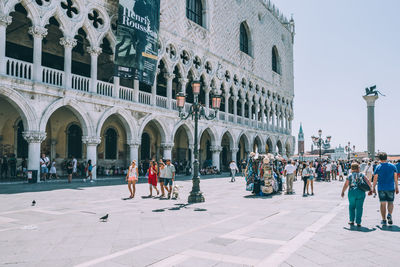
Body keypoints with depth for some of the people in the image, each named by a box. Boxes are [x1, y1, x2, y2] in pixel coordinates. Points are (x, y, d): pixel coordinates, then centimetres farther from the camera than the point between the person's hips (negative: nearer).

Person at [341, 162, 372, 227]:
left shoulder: (350, 175, 0)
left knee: (352, 207, 15)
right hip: (361, 192, 1)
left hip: (352, 193, -1)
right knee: (359, 207, 5)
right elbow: (368, 182, -3)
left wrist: (343, 192, 6)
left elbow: (346, 185, -4)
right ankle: (358, 222, 4)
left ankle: (352, 221, 16)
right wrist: (370, 189, 6)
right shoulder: (362, 175, 4)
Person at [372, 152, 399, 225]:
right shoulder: (393, 166, 0)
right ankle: (389, 214, -11)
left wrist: (374, 188, 5)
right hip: (391, 188, 1)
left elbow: (375, 179, -4)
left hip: (381, 188, -1)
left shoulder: (378, 167, -5)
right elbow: (395, 178, 3)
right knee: (390, 202, 15)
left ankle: (384, 220, 8)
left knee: (383, 203, 6)